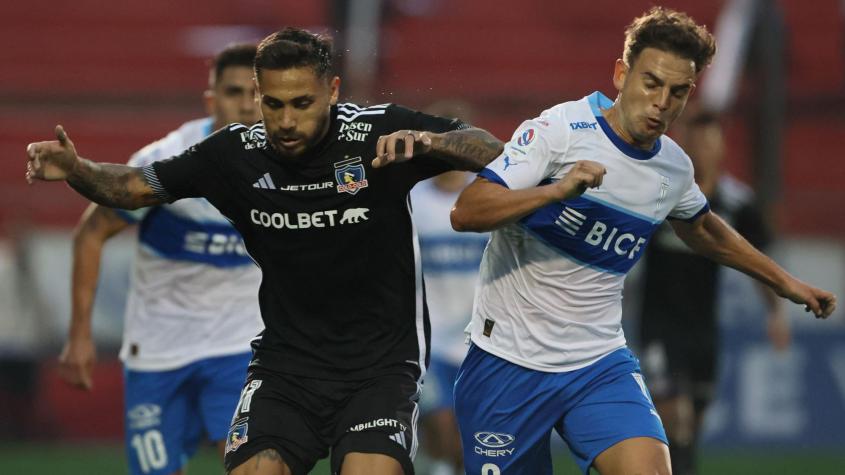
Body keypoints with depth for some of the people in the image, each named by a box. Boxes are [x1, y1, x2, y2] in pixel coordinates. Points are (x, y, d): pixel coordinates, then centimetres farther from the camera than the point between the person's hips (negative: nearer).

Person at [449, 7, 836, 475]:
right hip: (508, 361, -3)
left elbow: (703, 229, 29)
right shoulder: (560, 129, -13)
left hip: (600, 363, 3)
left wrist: (784, 282, 35)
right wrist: (557, 190, -33)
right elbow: (465, 213, -20)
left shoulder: (674, 168, 5)